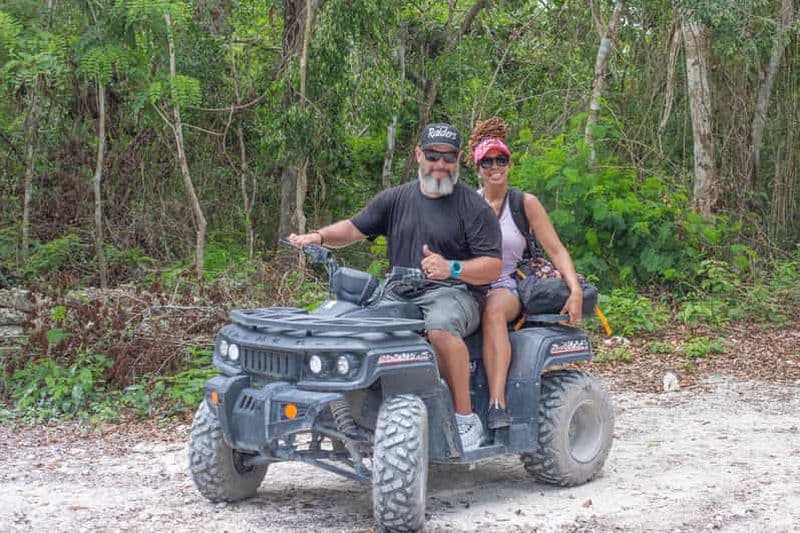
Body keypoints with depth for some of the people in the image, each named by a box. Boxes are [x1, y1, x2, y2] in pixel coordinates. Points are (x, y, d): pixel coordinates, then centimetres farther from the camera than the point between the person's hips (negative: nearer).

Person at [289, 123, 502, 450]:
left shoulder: (474, 207, 2)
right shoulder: (396, 199, 16)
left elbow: (493, 267, -4)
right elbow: (354, 228, 10)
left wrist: (452, 268, -21)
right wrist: (318, 236, -10)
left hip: (455, 292, -5)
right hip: (401, 293, 5)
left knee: (440, 327, -38)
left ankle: (465, 417, -25)